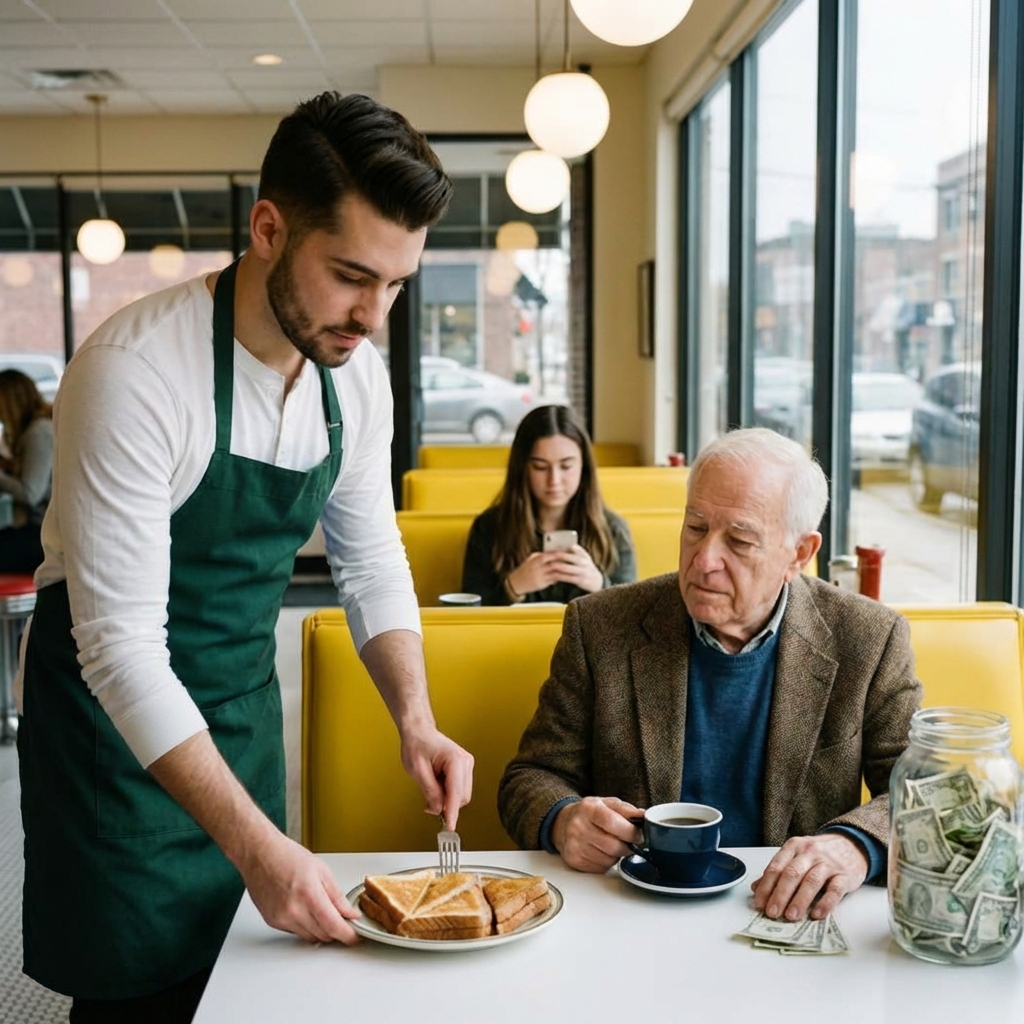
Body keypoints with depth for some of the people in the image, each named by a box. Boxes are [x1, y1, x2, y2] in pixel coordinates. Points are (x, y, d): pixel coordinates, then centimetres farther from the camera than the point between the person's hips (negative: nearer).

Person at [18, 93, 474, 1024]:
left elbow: (371, 561, 5)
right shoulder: (137, 370, -28)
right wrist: (256, 846, -33)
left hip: (242, 701, 6)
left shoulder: (357, 373, -7)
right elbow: (121, 646, -29)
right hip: (115, 708, -6)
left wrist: (416, 721, -10)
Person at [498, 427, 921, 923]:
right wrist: (563, 821, -20)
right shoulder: (600, 627, -2)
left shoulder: (870, 640, -2)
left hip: (783, 915, 1)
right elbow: (532, 776, 4)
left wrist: (855, 844, -25)